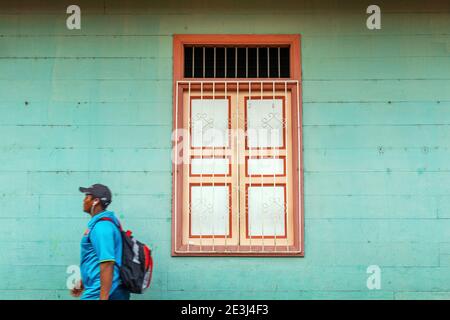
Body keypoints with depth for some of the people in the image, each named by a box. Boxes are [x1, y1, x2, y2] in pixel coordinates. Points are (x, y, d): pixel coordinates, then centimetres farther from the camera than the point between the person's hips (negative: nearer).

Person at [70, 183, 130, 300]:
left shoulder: (101, 226, -17)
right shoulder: (99, 223, 14)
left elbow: (107, 264, -25)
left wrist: (103, 298, -27)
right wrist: (83, 283, 29)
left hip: (102, 293, -10)